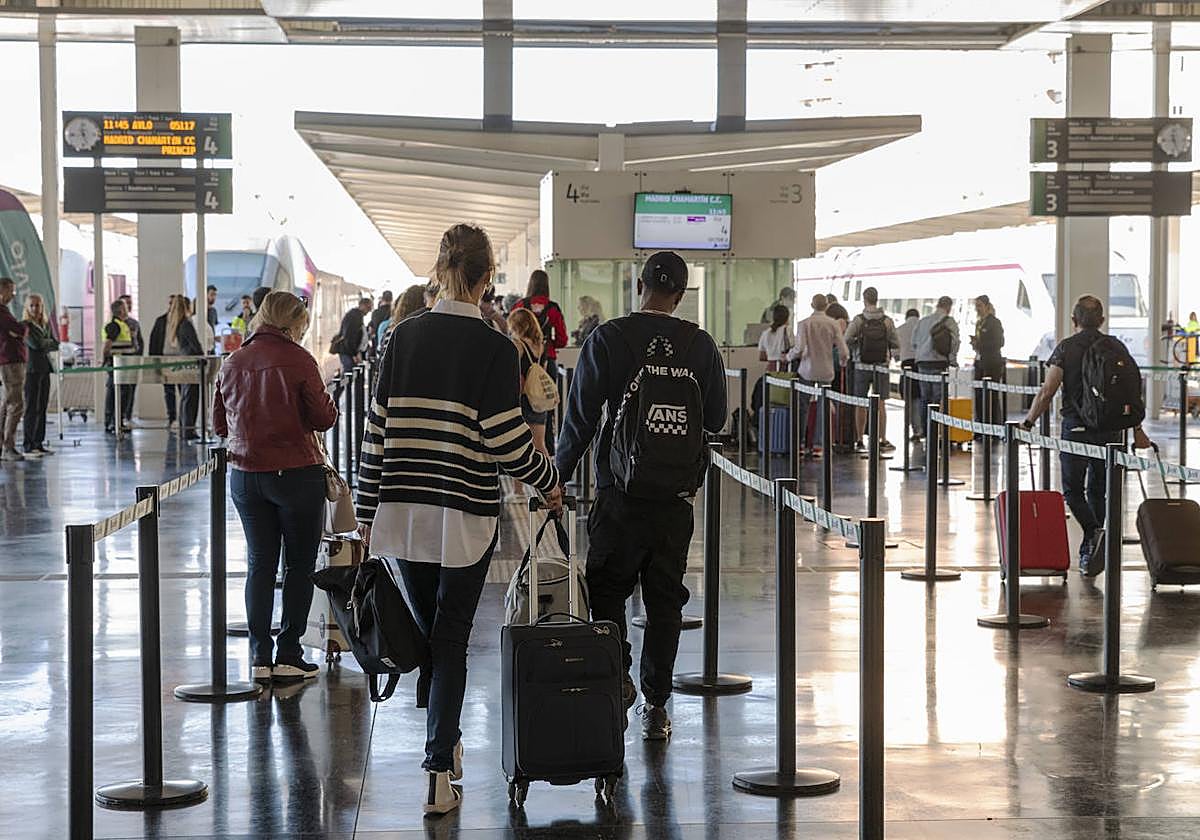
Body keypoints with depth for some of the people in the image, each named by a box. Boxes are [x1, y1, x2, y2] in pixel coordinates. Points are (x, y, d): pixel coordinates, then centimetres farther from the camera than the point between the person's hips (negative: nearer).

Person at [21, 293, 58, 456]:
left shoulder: (46, 324, 16)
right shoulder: (25, 325, -5)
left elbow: (55, 345, 10)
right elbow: (35, 343, -16)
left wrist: (43, 345, -6)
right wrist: (49, 342, 0)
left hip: (45, 369, 7)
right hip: (31, 369, -7)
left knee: (42, 407, 7)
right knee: (32, 408, -7)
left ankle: (39, 443, 12)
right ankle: (28, 445, -4)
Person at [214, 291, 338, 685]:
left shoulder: (233, 362, 5)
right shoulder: (297, 360, -12)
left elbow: (219, 423, 11)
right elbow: (322, 418, -11)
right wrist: (328, 403, 9)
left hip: (245, 475, 5)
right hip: (296, 472, -5)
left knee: (259, 564, 12)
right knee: (299, 564, 7)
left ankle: (259, 656, 10)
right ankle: (288, 655, 8)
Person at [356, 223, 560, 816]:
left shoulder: (405, 336, 3)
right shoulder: (493, 348, -8)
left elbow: (377, 428, 4)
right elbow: (506, 439, -12)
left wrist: (368, 513, 11)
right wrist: (549, 483, 6)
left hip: (403, 511, 3)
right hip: (467, 516, -3)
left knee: (426, 629, 20)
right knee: (451, 640, 3)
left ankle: (444, 742, 34)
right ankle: (439, 776, 0)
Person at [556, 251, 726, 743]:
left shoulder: (608, 339, -7)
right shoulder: (700, 345, 0)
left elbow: (581, 416, -8)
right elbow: (716, 420, 6)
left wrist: (560, 476, 4)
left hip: (620, 488, -2)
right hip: (677, 493, 2)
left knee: (606, 590, 13)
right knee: (665, 599, 10)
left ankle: (617, 678, -3)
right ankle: (656, 704, 11)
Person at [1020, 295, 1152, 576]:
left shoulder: (1066, 348, -4)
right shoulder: (1117, 348, 6)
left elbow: (1047, 391, -12)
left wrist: (1028, 422, -4)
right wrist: (1137, 431, 14)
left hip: (1076, 429, -3)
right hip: (1111, 431, 3)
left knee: (1073, 491, 8)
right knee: (1098, 491, 15)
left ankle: (1094, 532, -17)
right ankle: (1089, 553, 18)